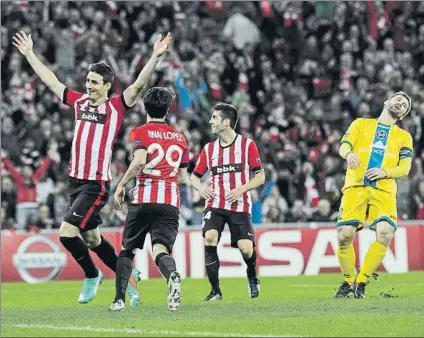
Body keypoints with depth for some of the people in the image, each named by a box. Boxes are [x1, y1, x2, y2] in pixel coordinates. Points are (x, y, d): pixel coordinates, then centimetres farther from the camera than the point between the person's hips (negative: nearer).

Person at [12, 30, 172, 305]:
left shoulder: (117, 106, -5)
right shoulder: (79, 102, 10)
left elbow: (140, 84, -15)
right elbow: (50, 80, 18)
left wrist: (155, 56, -27)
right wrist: (29, 53, 21)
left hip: (97, 183, -7)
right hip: (76, 180, 7)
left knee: (67, 233, -14)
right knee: (91, 238, 15)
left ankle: (91, 275, 8)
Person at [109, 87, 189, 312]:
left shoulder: (140, 132, 3)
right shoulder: (179, 138, 16)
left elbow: (140, 160, -17)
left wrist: (121, 184, -6)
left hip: (144, 199, -2)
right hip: (171, 202, 2)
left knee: (127, 249, 15)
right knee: (161, 249, -8)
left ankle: (119, 299, 12)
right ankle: (172, 275, -42)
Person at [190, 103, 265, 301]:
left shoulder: (247, 145, -1)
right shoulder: (209, 149, 9)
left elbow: (260, 177, 0)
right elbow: (195, 176, 17)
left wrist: (241, 189, -15)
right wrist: (200, 187, -5)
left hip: (240, 206, -2)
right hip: (215, 205, 2)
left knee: (246, 248, -14)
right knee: (210, 237, -23)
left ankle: (252, 277, 23)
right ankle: (215, 290, -13)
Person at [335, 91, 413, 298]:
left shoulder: (404, 137, 22)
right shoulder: (361, 124, 20)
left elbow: (405, 167, 9)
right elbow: (343, 146, 6)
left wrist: (383, 172, -11)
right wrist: (349, 153, -19)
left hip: (384, 190, 1)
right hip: (356, 186, -1)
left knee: (385, 233, -22)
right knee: (344, 235, -14)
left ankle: (361, 282, -6)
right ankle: (348, 281, 10)